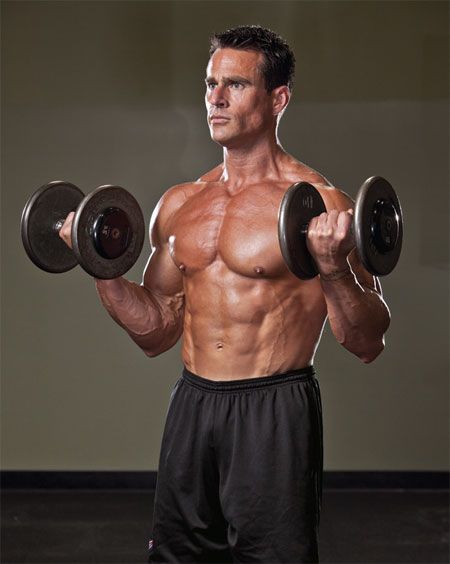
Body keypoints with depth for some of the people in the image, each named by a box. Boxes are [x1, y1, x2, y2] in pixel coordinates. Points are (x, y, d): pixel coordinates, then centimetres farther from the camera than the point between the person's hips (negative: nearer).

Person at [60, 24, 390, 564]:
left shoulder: (317, 204, -9)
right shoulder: (178, 205, 9)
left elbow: (367, 344, -9)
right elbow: (157, 331, 14)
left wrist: (333, 269, -26)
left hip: (274, 416, -5)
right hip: (191, 409, 6)